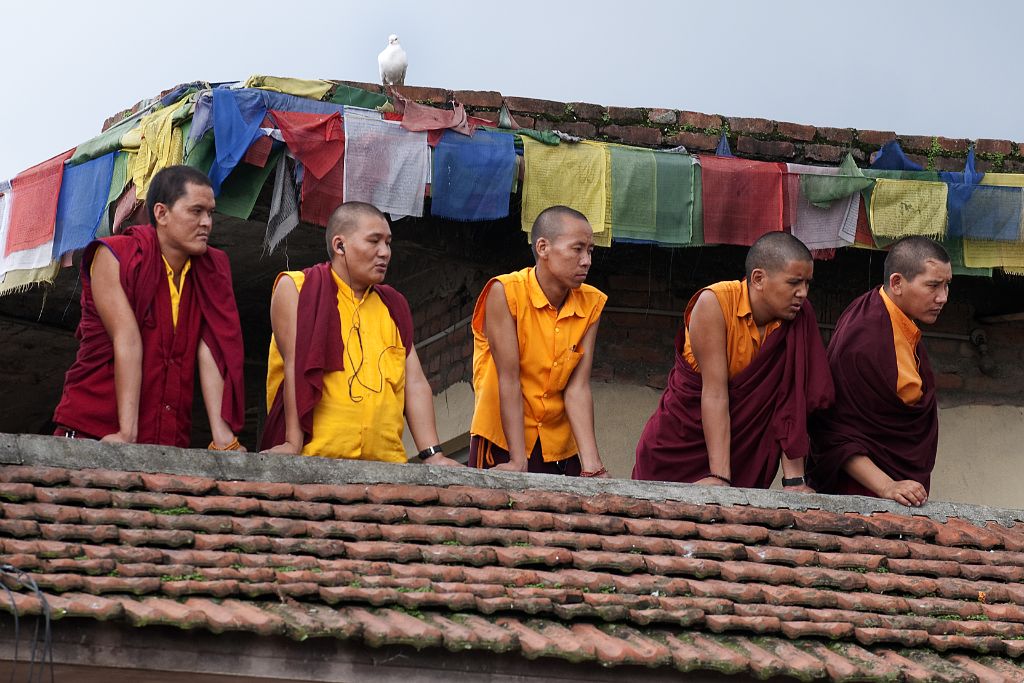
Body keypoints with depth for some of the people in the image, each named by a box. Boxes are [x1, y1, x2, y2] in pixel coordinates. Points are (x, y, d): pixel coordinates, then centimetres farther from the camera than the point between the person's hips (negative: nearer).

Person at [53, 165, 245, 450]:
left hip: (169, 442, 4)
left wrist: (223, 437, -16)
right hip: (94, 433, -4)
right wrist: (127, 435, -25)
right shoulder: (114, 257, -5)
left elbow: (210, 352, -3)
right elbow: (127, 341, -17)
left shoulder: (211, 271, 7)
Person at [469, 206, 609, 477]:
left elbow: (577, 388, -7)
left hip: (562, 449, 4)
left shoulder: (590, 304, -2)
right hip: (502, 444, -4)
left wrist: (592, 466, -18)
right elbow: (509, 379, -18)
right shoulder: (505, 292, -15)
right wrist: (519, 462, -22)